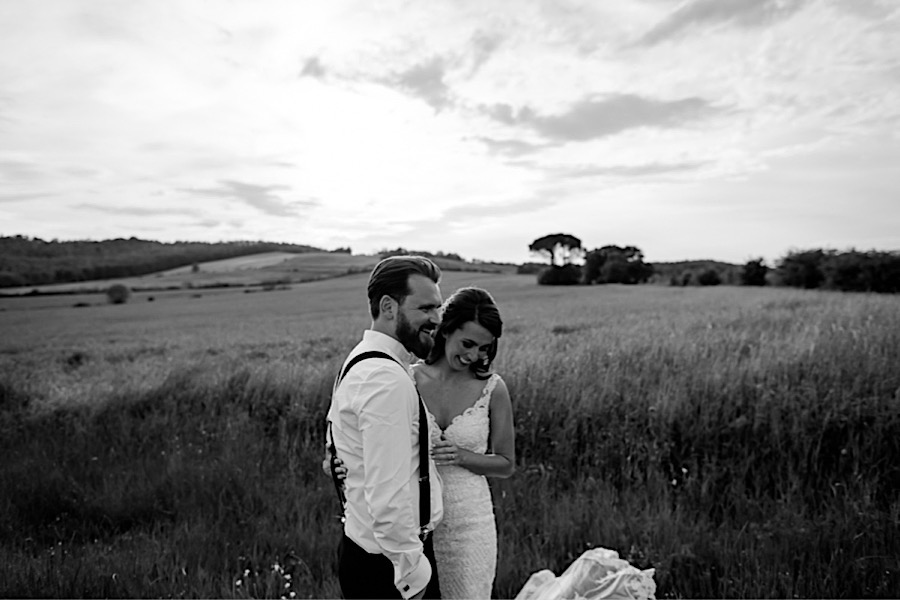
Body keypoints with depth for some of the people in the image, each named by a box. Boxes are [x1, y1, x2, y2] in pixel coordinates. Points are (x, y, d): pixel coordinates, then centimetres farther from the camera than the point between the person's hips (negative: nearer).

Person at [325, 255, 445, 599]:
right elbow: (389, 496, -28)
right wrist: (413, 571, -18)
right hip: (390, 566, -9)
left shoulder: (361, 362, 7)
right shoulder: (388, 380, -25)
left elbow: (334, 448, 15)